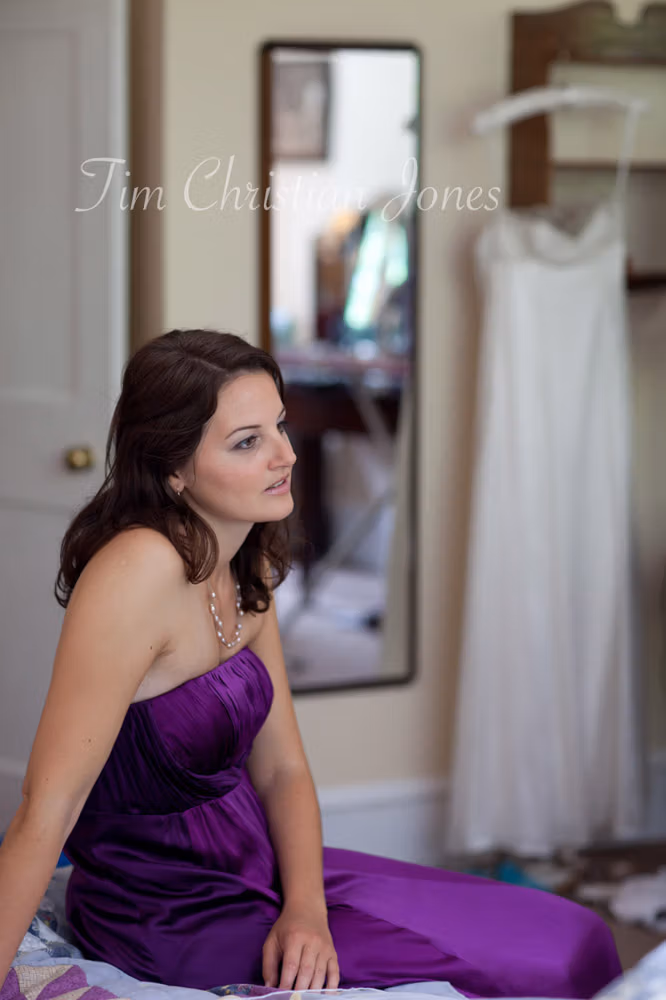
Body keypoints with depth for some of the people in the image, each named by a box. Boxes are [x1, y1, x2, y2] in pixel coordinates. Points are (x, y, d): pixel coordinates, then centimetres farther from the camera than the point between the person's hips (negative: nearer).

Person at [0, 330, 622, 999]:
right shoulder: (139, 570, -25)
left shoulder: (248, 569, 4)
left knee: (571, 940, 7)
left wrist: (306, 910, -10)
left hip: (257, 868, 9)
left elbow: (281, 769, 6)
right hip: (174, 917, -8)